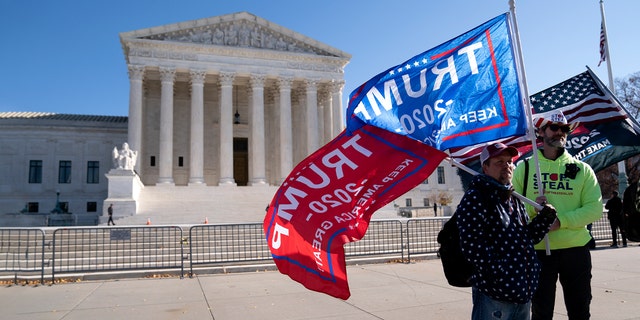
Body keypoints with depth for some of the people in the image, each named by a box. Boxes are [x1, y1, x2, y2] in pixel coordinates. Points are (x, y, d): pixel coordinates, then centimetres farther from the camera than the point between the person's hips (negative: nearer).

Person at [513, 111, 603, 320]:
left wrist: (561, 220, -18)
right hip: (538, 250, -1)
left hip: (576, 249, 2)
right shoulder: (524, 168, 2)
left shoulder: (582, 169, 6)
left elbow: (595, 208, -4)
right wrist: (533, 207, -20)